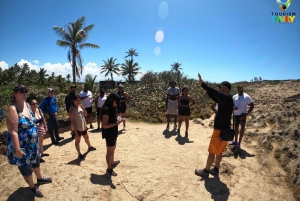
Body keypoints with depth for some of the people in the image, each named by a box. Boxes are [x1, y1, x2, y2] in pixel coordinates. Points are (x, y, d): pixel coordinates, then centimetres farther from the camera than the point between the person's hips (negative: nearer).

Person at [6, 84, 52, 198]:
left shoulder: (27, 105, 0)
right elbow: (13, 132, -27)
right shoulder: (13, 109, -25)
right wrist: (17, 149, -27)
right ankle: (32, 187, 37)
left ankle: (40, 178, 52)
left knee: (36, 162, 27)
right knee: (26, 168, 15)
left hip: (33, 144, 8)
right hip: (22, 146, -7)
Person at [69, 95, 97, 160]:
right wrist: (75, 131, -19)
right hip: (77, 128, -7)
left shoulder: (80, 106, -1)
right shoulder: (72, 109, -21)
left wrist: (83, 108, -13)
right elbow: (72, 121, -20)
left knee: (86, 138, 27)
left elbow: (85, 114, 6)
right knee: (77, 141, 12)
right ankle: (79, 154, 26)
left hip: (83, 127, 7)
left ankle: (89, 147, 51)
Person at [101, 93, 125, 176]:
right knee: (110, 152, 9)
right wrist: (116, 123, -35)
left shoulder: (111, 108, 2)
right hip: (109, 134, -10)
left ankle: (112, 162, 49)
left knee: (113, 149, 28)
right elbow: (104, 125, -30)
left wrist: (117, 120, 3)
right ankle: (109, 168, 28)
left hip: (113, 133, 10)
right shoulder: (106, 110, -27)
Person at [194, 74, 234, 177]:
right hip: (224, 130, 9)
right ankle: (216, 169, 31)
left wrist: (202, 84, -37)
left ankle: (206, 171, 17)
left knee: (212, 152, 4)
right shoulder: (225, 99, 9)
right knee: (219, 152, 19)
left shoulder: (226, 98, -20)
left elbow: (215, 93, -34)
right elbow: (215, 96, 14)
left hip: (220, 130, -9)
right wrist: (206, 89, 3)